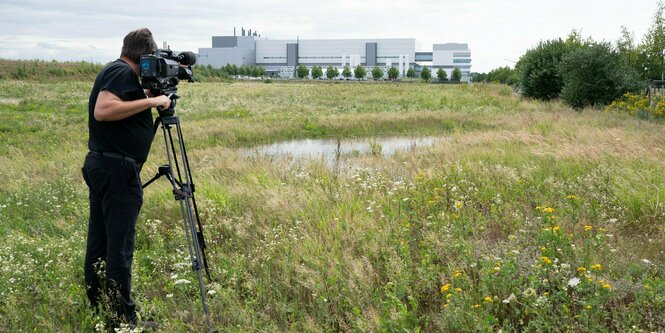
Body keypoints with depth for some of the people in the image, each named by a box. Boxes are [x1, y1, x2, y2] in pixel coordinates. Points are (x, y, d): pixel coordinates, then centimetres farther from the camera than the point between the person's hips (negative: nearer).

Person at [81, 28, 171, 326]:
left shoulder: (114, 72, 17)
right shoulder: (123, 72, -12)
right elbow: (103, 110, -25)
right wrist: (151, 101, -20)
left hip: (100, 165, 10)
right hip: (117, 168, -10)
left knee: (99, 240, 15)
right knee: (120, 245, -5)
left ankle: (97, 308, 25)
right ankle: (123, 317, 1)